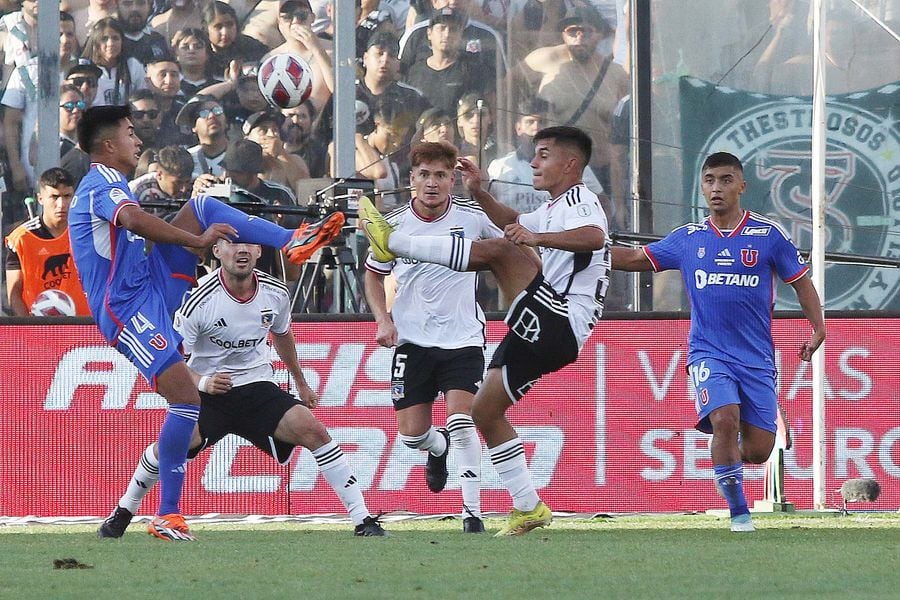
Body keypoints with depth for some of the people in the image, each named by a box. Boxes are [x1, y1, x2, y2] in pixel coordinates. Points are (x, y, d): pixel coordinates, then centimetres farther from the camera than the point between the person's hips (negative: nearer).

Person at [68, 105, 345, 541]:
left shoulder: (102, 185, 20)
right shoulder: (104, 183, -13)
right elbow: (134, 220, -34)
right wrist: (198, 240, -31)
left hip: (152, 286, 10)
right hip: (128, 310, -10)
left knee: (202, 207, 6)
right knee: (189, 397, -18)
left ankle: (292, 242, -4)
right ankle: (167, 516, -12)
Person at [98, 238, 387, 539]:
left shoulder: (276, 294, -4)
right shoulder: (199, 300, -18)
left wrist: (300, 383, 29)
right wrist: (202, 383, -30)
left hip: (258, 388, 3)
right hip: (207, 390, -3)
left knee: (312, 430, -17)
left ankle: (363, 520, -11)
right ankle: (123, 512, 1)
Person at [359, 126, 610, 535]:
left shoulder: (578, 200, -6)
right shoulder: (554, 209, 26)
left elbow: (595, 237, -29)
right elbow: (515, 224, 45)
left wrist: (537, 238, -41)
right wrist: (479, 193, 28)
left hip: (560, 323, -11)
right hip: (541, 333, 11)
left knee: (498, 250, -25)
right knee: (485, 411, 11)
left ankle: (393, 241, -24)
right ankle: (528, 508, 13)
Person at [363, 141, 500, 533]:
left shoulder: (472, 216, -6)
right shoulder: (394, 225, -3)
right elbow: (374, 275, 12)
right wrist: (382, 319, 0)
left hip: (463, 338, -2)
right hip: (412, 340, 2)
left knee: (461, 422, -17)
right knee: (411, 433, 2)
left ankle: (472, 511, -9)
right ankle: (439, 449, 40)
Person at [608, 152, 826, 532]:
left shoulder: (768, 234, 1)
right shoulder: (688, 238, 6)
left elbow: (801, 282, 9)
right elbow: (635, 259, 14)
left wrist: (817, 329, -3)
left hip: (757, 358, 0)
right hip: (708, 354, 0)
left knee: (758, 451, -4)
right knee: (725, 420, -26)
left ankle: (728, 457, 34)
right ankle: (739, 513, -13)